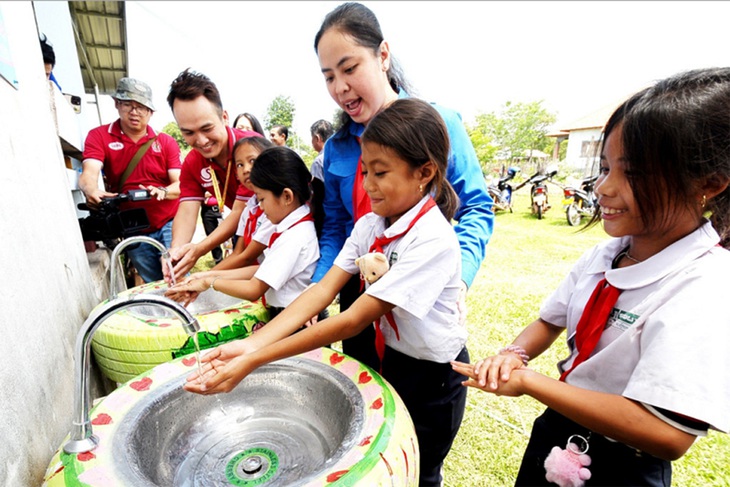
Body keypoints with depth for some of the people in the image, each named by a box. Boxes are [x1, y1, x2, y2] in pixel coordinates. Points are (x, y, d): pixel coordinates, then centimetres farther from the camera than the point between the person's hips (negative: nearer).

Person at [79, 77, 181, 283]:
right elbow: (89, 172, -16)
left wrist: (163, 192, -31)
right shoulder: (99, 136, 0)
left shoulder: (166, 142, 0)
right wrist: (92, 191, -40)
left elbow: (180, 185, -8)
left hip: (169, 224, -1)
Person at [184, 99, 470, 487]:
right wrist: (251, 344, -25)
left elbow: (353, 320, -32)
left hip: (432, 372, -6)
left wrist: (255, 361, -30)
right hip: (389, 355, 6)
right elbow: (323, 289, -14)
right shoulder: (369, 225, -7)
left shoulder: (432, 239, -30)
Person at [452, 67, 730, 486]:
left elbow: (667, 435, -31)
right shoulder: (604, 255, -6)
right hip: (555, 432, 5)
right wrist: (515, 354, -16)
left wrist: (527, 381, -30)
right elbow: (550, 321, 4)